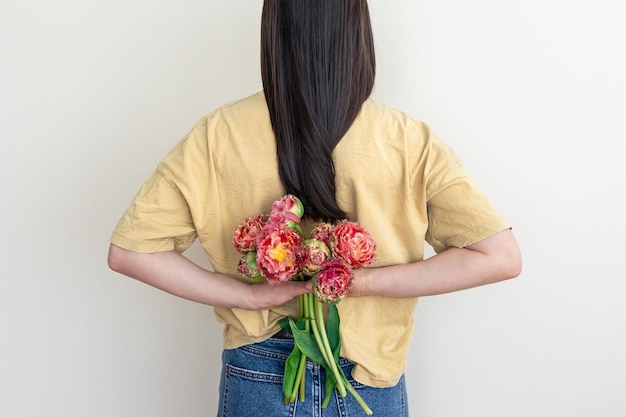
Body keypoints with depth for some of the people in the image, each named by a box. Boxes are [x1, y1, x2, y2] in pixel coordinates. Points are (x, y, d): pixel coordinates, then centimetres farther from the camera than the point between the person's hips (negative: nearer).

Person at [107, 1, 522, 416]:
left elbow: (127, 252, -12)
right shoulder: (409, 140, -14)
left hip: (257, 381, 1)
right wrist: (365, 282, -17)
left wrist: (251, 294, -13)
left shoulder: (219, 134, -13)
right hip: (371, 383, 0)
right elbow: (501, 256, -16)